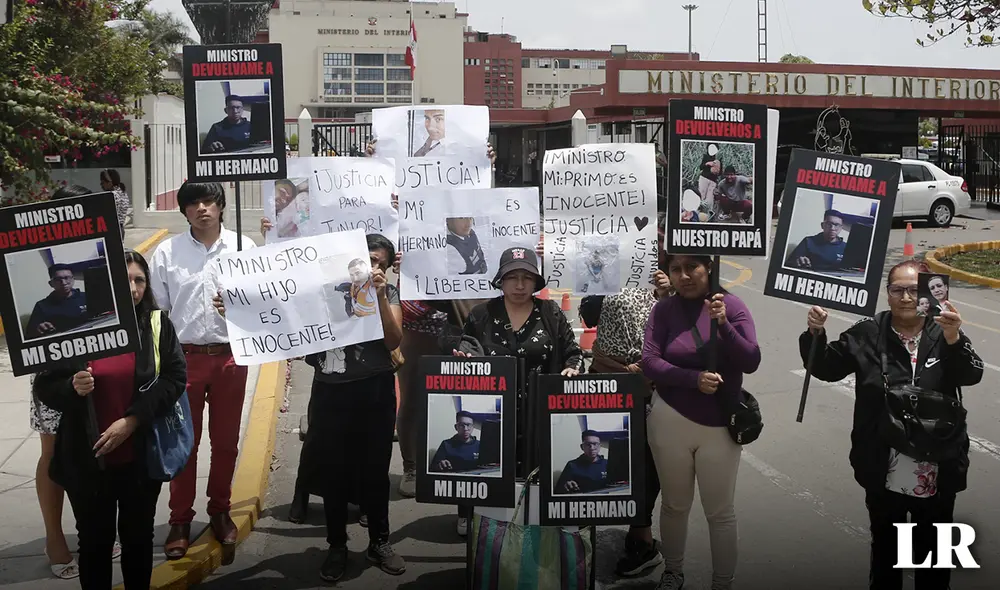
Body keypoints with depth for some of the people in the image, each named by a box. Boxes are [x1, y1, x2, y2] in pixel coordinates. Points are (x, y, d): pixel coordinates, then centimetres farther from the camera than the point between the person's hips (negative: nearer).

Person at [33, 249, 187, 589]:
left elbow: (175, 377, -7)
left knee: (138, 536, 16)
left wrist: (131, 421, -16)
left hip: (141, 457, 1)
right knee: (95, 540, 12)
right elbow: (44, 387, 0)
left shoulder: (157, 325, -3)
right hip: (87, 460, -1)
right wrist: (72, 388, -23)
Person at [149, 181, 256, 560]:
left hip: (230, 355, 1)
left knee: (226, 440, 13)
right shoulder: (167, 252, -2)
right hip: (184, 356, 0)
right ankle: (180, 520, 22)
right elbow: (157, 309, 1)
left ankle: (220, 511, 32)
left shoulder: (244, 247, -2)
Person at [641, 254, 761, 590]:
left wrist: (723, 324, -28)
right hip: (671, 421, 1)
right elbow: (650, 363, -12)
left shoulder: (732, 305, -7)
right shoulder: (664, 309, -5)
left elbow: (751, 362, -14)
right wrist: (695, 378, -24)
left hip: (720, 426, -1)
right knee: (675, 505, 15)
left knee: (720, 512, 5)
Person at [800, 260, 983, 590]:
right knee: (885, 551, 19)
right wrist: (815, 334, -18)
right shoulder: (868, 334, -4)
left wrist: (953, 340, -40)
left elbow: (972, 375, -21)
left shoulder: (944, 333, -6)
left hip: (937, 474, 0)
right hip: (884, 474, 1)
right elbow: (826, 368, 1)